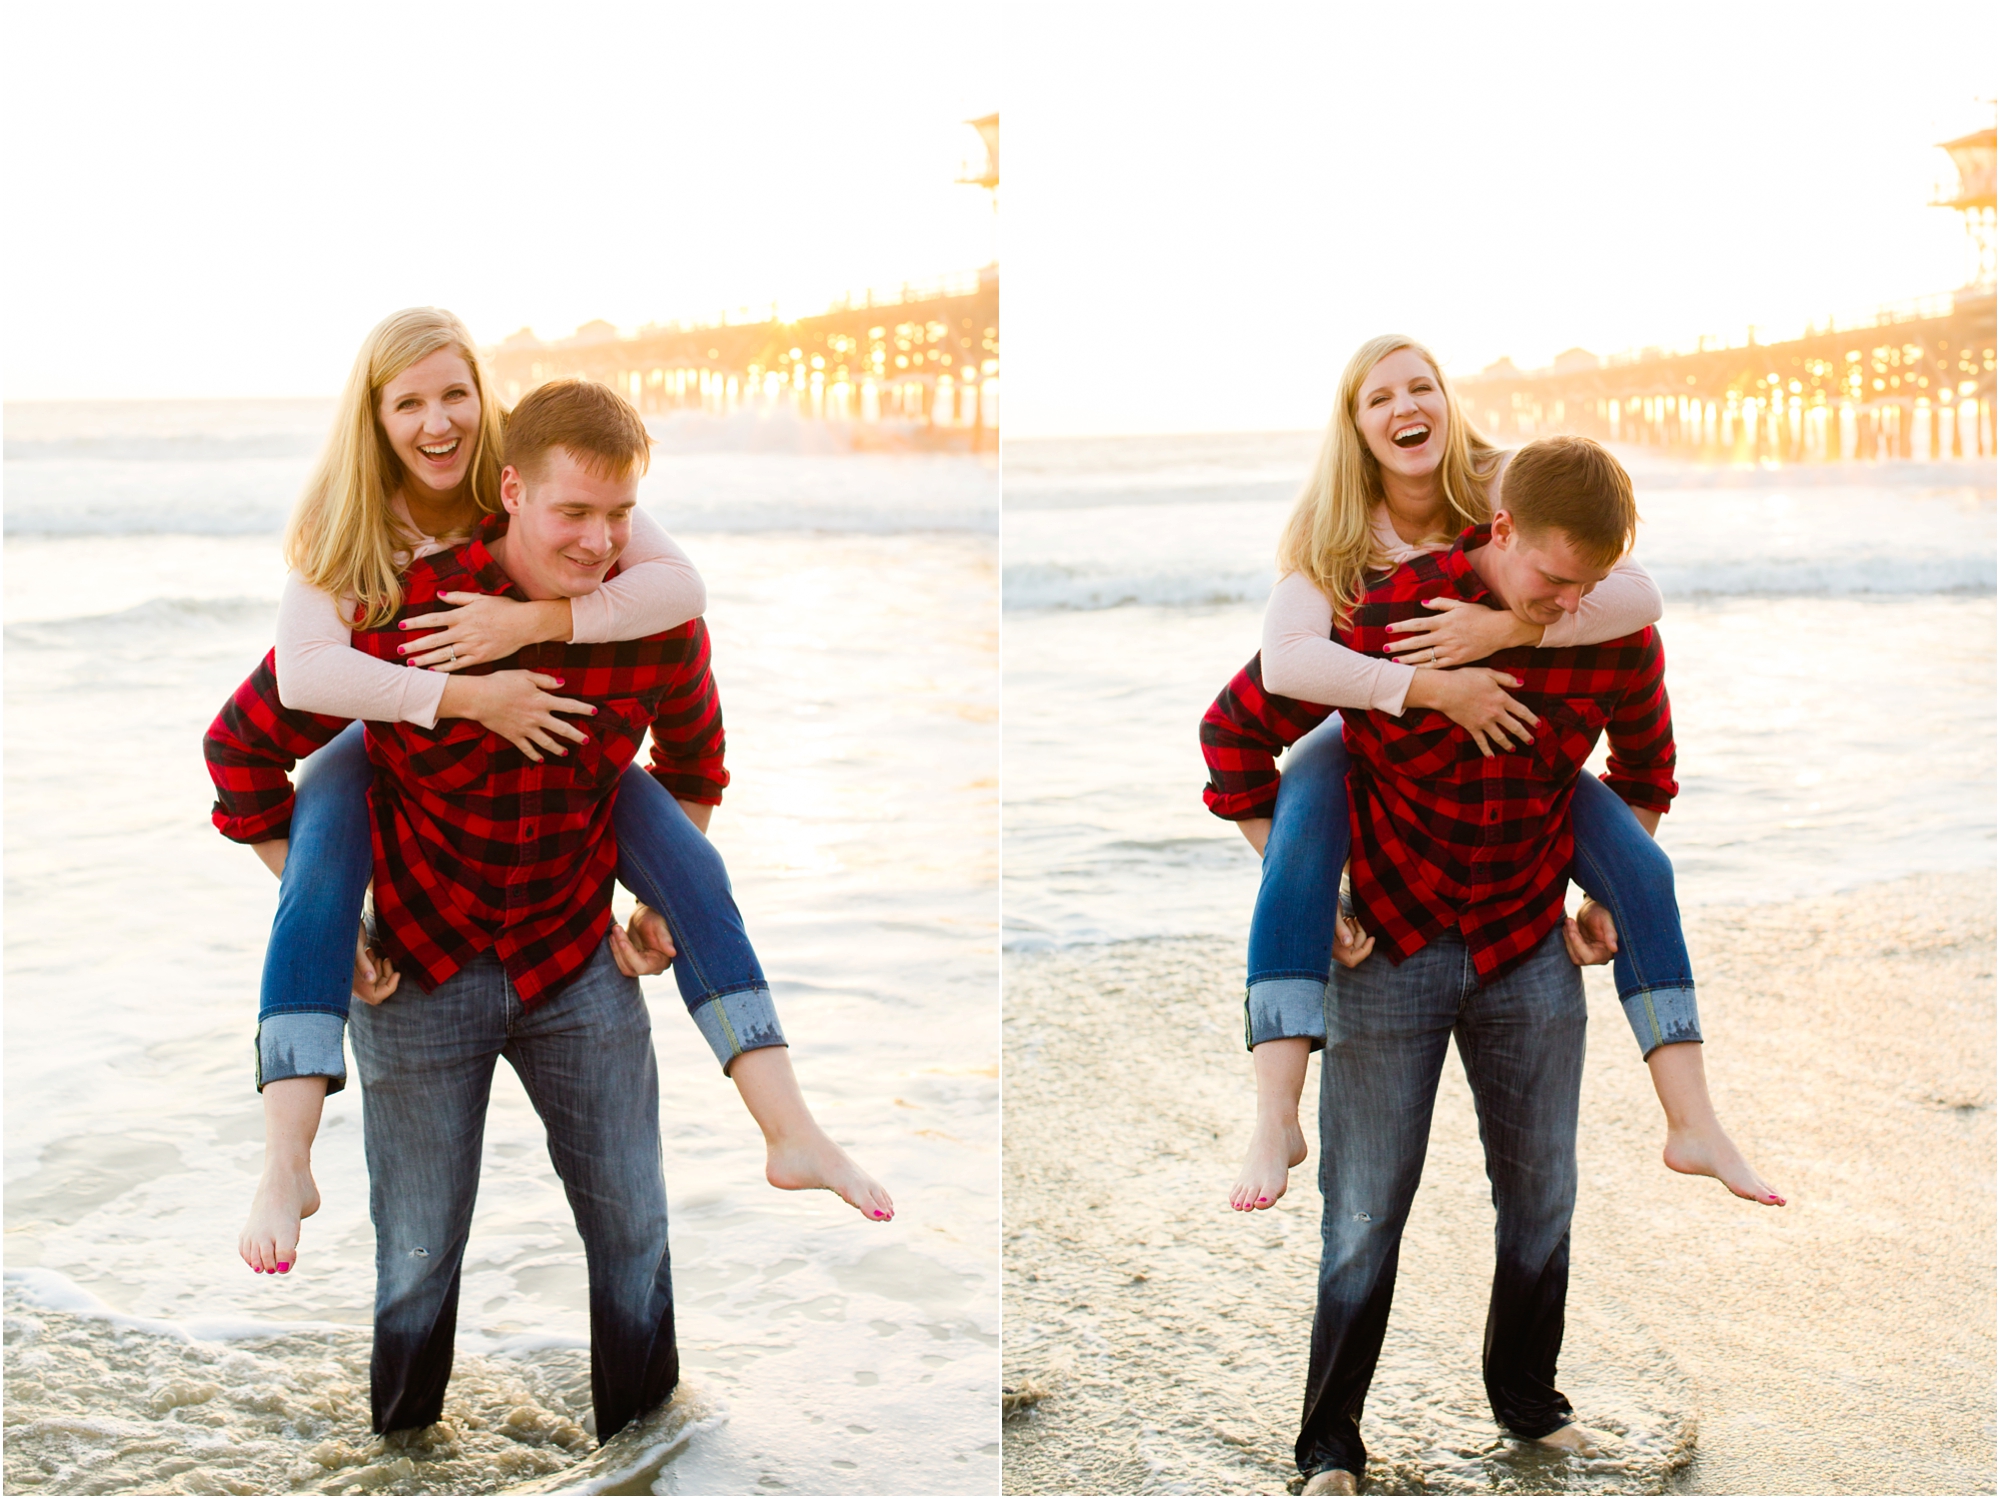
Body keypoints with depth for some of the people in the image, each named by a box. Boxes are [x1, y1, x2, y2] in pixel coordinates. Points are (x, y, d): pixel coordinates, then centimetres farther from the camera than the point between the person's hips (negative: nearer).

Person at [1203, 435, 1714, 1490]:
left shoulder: (1619, 638, -9)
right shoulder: (1384, 613, -20)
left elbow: (1647, 771, 14)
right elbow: (1237, 729, -10)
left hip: (1531, 951, 4)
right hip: (1389, 945, -3)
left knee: (1542, 1194, 14)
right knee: (1365, 1213, 2)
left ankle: (1527, 1399, 37)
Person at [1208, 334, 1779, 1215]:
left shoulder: (1507, 491, -16)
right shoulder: (1331, 533, -17)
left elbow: (1638, 596, -28)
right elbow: (1283, 660, -36)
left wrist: (1509, 626, -42)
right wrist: (1431, 687, -44)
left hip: (1506, 730, 2)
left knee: (1640, 868, -17)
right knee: (1296, 855, -34)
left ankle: (1694, 1126, -12)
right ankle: (1275, 1122, -36)